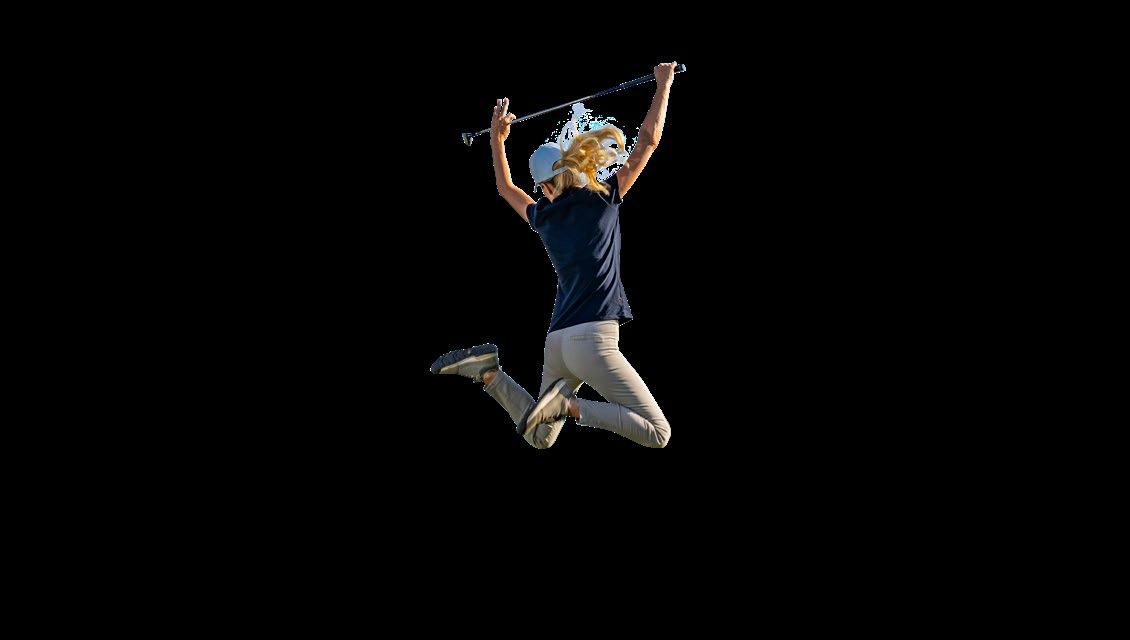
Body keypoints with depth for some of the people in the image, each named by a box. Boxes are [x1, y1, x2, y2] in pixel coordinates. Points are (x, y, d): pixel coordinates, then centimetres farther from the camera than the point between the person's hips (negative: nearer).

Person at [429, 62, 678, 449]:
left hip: (557, 341, 6)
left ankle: (488, 371, 0)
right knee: (657, 435, -9)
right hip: (593, 339, -6)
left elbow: (506, 188, 37)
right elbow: (649, 140, 6)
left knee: (539, 437, 22)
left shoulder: (543, 218, 14)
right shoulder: (603, 200, 1)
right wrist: (663, 83, 18)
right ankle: (569, 403, -22)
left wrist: (497, 140, 45)